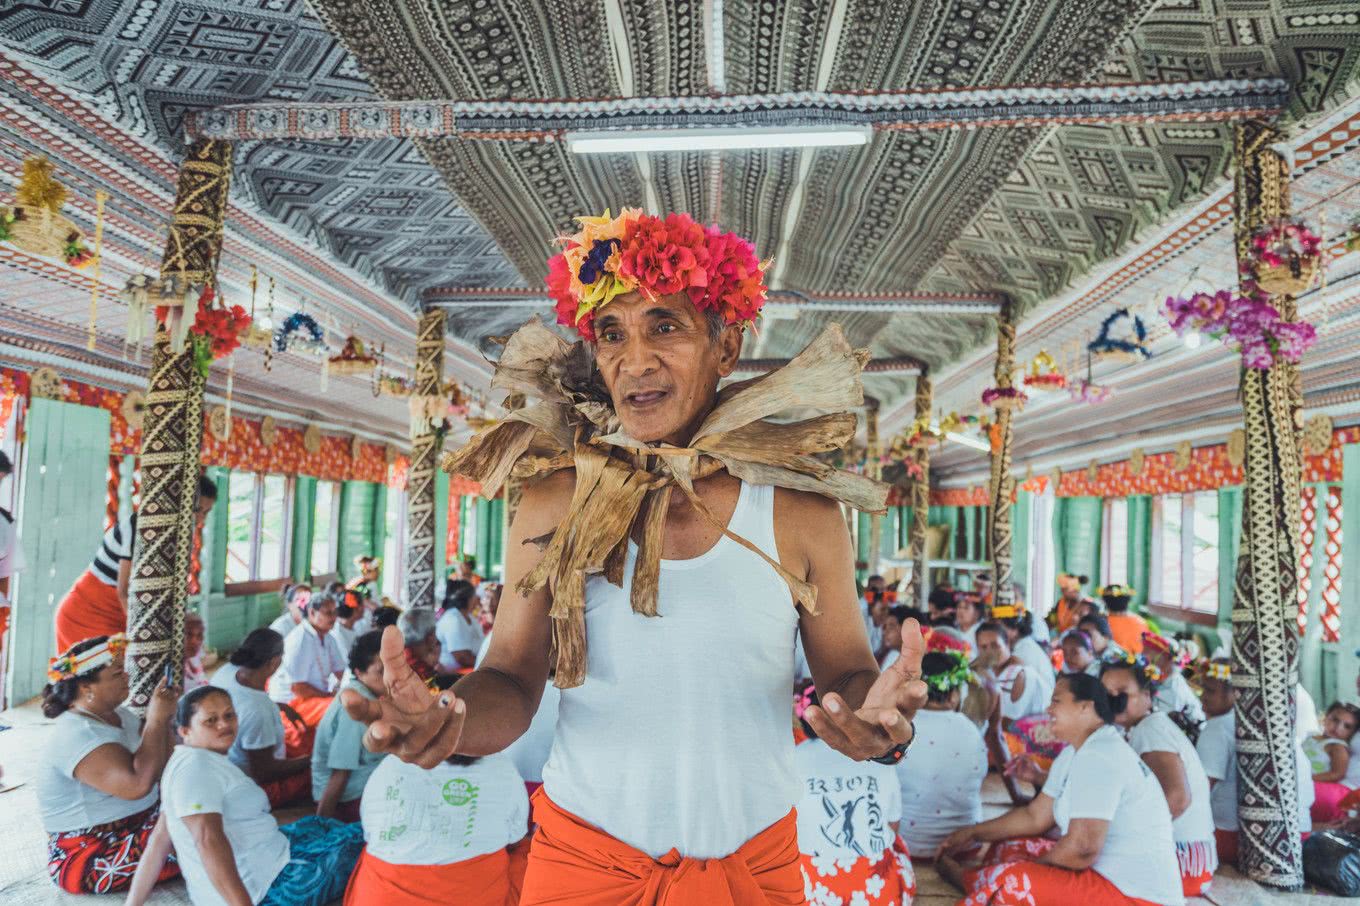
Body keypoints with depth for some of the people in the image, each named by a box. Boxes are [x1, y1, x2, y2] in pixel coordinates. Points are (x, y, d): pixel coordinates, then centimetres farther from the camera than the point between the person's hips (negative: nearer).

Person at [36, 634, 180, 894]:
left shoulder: (116, 715, 6)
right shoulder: (76, 736, -23)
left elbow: (159, 766, 7)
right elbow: (137, 784, -35)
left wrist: (163, 718, -8)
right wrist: (156, 719, -27)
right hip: (88, 861, -10)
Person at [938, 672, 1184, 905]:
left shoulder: (1099, 757, -21)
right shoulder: (1076, 753, 12)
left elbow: (1081, 848, -27)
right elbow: (1035, 816, 16)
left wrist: (1029, 870, -11)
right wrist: (973, 834, 12)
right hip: (1113, 876, 11)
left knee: (1009, 882, -24)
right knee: (1006, 848, 12)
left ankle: (966, 878, 3)